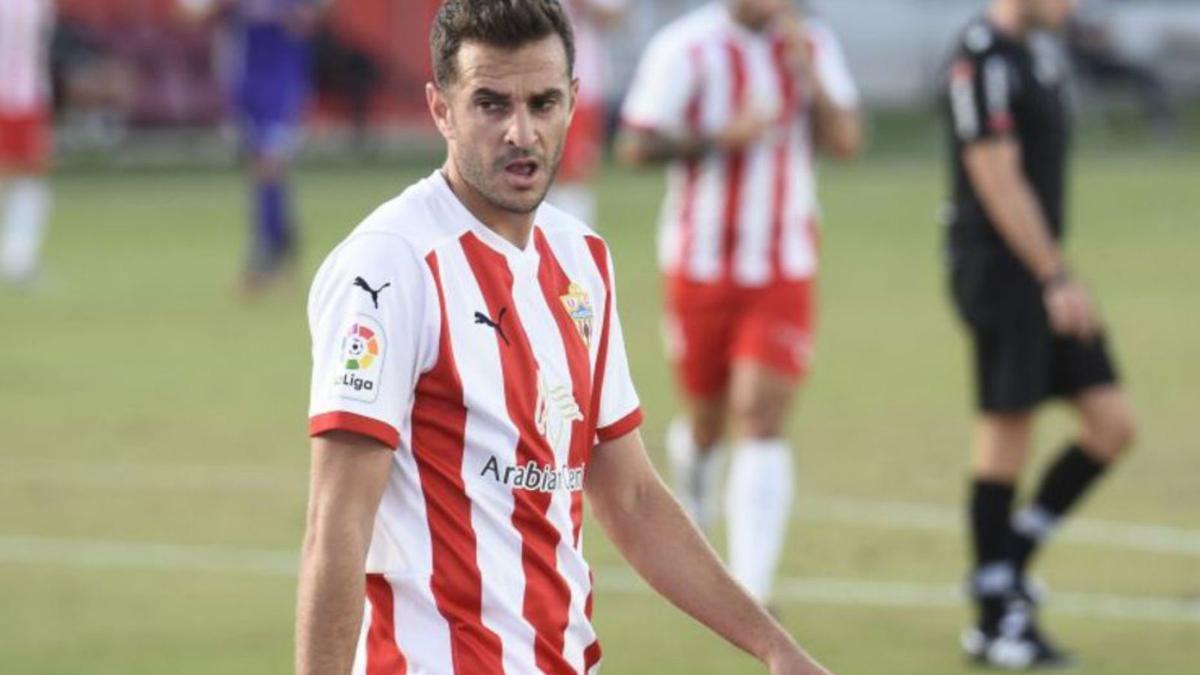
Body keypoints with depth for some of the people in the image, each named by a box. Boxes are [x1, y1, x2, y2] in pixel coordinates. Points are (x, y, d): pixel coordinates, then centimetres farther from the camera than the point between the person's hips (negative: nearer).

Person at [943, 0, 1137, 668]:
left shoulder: (1038, 55, 16)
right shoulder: (984, 60, -14)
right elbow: (998, 182, -18)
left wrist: (1060, 275, 20)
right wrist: (1057, 279, -18)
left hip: (1043, 274, 9)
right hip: (999, 273, -9)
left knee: (1113, 424, 4)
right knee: (1007, 434, -5)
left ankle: (1010, 562, 15)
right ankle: (995, 621, 3)